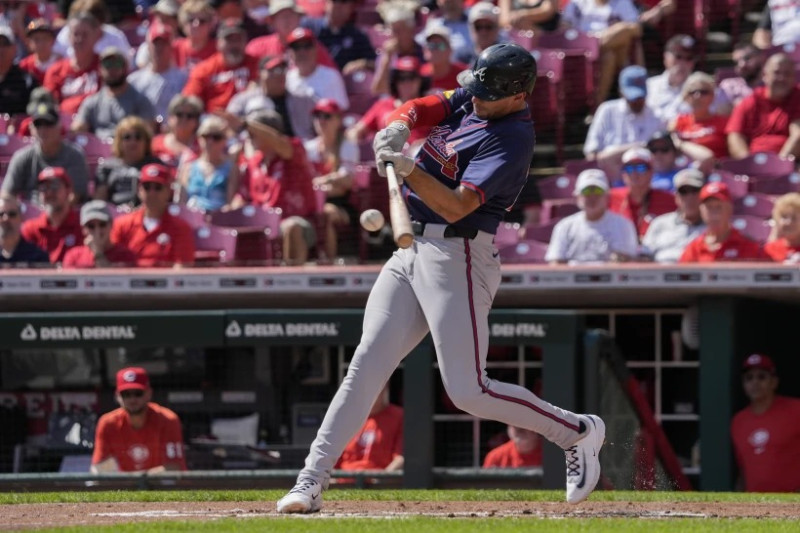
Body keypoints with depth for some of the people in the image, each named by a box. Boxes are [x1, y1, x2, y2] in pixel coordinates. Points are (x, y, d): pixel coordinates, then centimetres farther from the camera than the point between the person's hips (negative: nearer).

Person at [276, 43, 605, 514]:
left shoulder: (512, 140, -17)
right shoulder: (473, 99, 9)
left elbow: (456, 207, -24)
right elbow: (421, 109, 0)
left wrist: (409, 170, -37)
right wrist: (398, 127, -22)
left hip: (457, 259, -8)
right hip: (412, 251, 8)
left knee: (469, 391, -11)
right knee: (366, 365, -1)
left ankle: (578, 432, 9)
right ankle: (311, 483, -4)